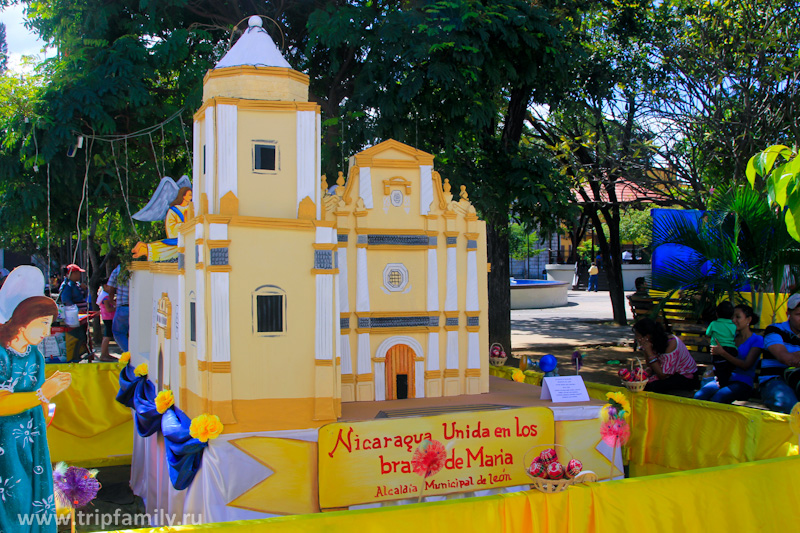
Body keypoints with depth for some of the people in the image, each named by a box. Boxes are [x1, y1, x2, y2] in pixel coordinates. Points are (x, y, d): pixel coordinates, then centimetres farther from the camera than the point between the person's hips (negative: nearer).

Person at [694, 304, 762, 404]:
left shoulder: (757, 340, 3)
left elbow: (746, 365, -9)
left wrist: (722, 353, -14)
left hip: (743, 383, -5)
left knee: (716, 399, -36)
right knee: (699, 396, -27)